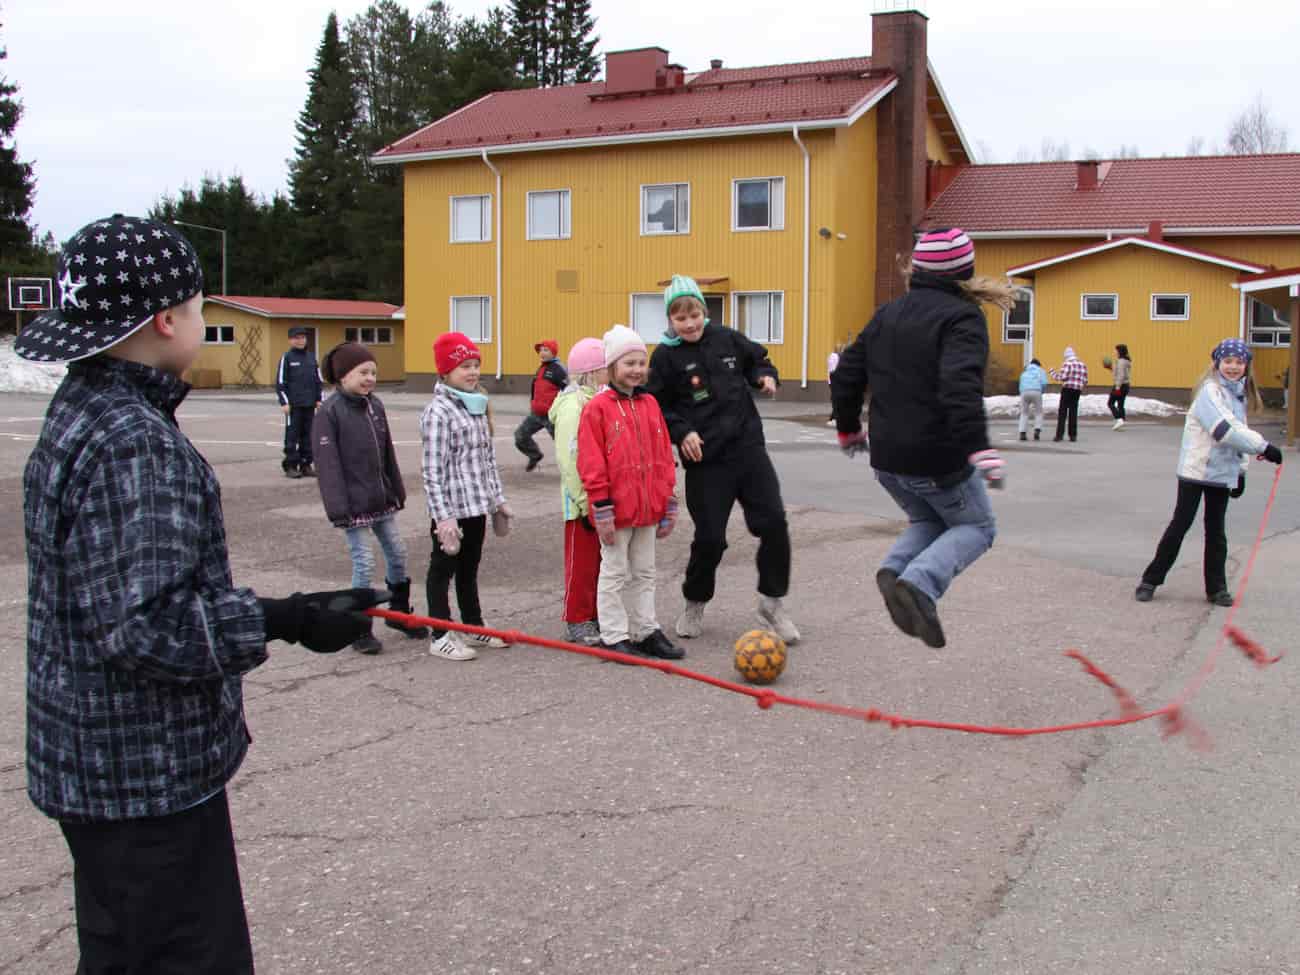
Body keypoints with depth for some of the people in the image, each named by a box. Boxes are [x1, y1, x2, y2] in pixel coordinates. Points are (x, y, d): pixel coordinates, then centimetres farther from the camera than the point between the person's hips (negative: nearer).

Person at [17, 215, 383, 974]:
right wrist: (286, 620, -22)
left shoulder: (81, 413, 10)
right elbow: (143, 625, -27)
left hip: (101, 762, 10)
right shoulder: (134, 443, -22)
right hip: (146, 773, -10)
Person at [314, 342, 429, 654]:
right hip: (355, 504, -7)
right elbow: (328, 464, -17)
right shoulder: (330, 412, -14)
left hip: (382, 499, 7)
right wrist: (338, 509, -19)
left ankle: (399, 613, 33)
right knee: (364, 564, -3)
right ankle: (360, 629, 12)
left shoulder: (375, 405, 6)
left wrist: (397, 490, 16)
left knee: (397, 553, 14)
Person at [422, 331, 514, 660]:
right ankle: (440, 637, 11)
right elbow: (432, 470, -18)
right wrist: (443, 516, -21)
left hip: (476, 505, 8)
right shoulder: (438, 412, -15)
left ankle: (473, 628, 30)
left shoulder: (477, 406, 11)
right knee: (443, 569, 3)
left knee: (469, 568, 18)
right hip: (451, 508, -8)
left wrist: (497, 500, 18)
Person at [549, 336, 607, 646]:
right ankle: (577, 623, 10)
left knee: (599, 560, 14)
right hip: (582, 501, -8)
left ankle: (596, 617, 25)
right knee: (582, 562, 0)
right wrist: (584, 502, -19)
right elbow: (569, 458, -19)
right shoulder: (572, 406, -15)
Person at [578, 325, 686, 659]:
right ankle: (615, 637, 14)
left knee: (644, 572, 15)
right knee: (615, 573, 5)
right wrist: (602, 506, -15)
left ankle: (645, 631, 25)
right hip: (616, 508, -6)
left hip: (648, 507, 6)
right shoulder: (598, 408, -10)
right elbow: (591, 462, -12)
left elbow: (664, 455, 12)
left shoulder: (650, 404, 8)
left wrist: (668, 502, 10)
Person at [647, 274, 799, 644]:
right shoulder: (666, 356, -5)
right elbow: (656, 408, -2)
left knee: (773, 522, -3)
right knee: (709, 537, 0)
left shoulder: (726, 339, 3)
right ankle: (694, 604, 25)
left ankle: (773, 601, 14)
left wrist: (765, 376, -1)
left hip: (748, 446, 3)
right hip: (706, 460, -3)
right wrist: (681, 432, -17)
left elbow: (756, 359, 21)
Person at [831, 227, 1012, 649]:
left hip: (886, 458, 6)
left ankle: (894, 569, -5)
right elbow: (960, 387, -27)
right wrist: (980, 450, -32)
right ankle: (919, 583, -13)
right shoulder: (963, 317, -11)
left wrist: (848, 429, 26)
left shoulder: (887, 314, 10)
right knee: (976, 527, 14)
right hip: (938, 458, -6)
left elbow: (846, 376, 13)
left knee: (928, 522, 27)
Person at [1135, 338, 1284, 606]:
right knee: (1180, 524, -2)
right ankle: (1151, 580, 8)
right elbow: (1225, 430, -27)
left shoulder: (1241, 394, 12)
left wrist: (1241, 470, 14)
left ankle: (1216, 588, 17)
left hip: (1223, 473, 6)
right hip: (1196, 470, -6)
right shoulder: (1210, 391, -14)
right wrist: (1263, 447, -29)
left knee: (1216, 529, 10)